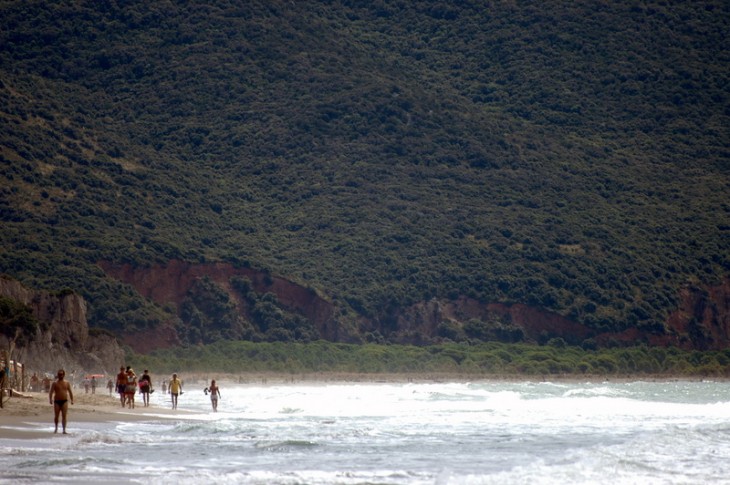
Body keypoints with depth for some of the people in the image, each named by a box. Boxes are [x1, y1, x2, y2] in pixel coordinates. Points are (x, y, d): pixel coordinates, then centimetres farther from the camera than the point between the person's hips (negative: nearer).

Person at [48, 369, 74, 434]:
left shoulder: (67, 383, 9)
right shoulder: (55, 383, 3)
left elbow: (70, 392, 11)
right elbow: (51, 392, -3)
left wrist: (72, 400, -1)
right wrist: (50, 399, -19)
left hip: (64, 401, 0)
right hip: (57, 402, 0)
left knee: (64, 416, -8)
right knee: (56, 416, 4)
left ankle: (64, 430, -10)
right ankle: (56, 428, 27)